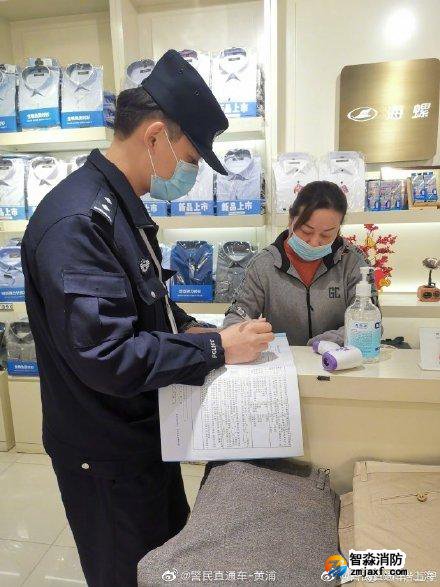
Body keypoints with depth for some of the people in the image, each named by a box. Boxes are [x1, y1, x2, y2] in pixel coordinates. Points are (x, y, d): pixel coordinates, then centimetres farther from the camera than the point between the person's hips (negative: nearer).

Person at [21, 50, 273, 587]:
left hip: (146, 431, 9)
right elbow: (107, 356, -32)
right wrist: (216, 348, -23)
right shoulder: (76, 221, -28)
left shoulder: (121, 207, 5)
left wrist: (189, 328, -1)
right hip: (106, 456, -9)